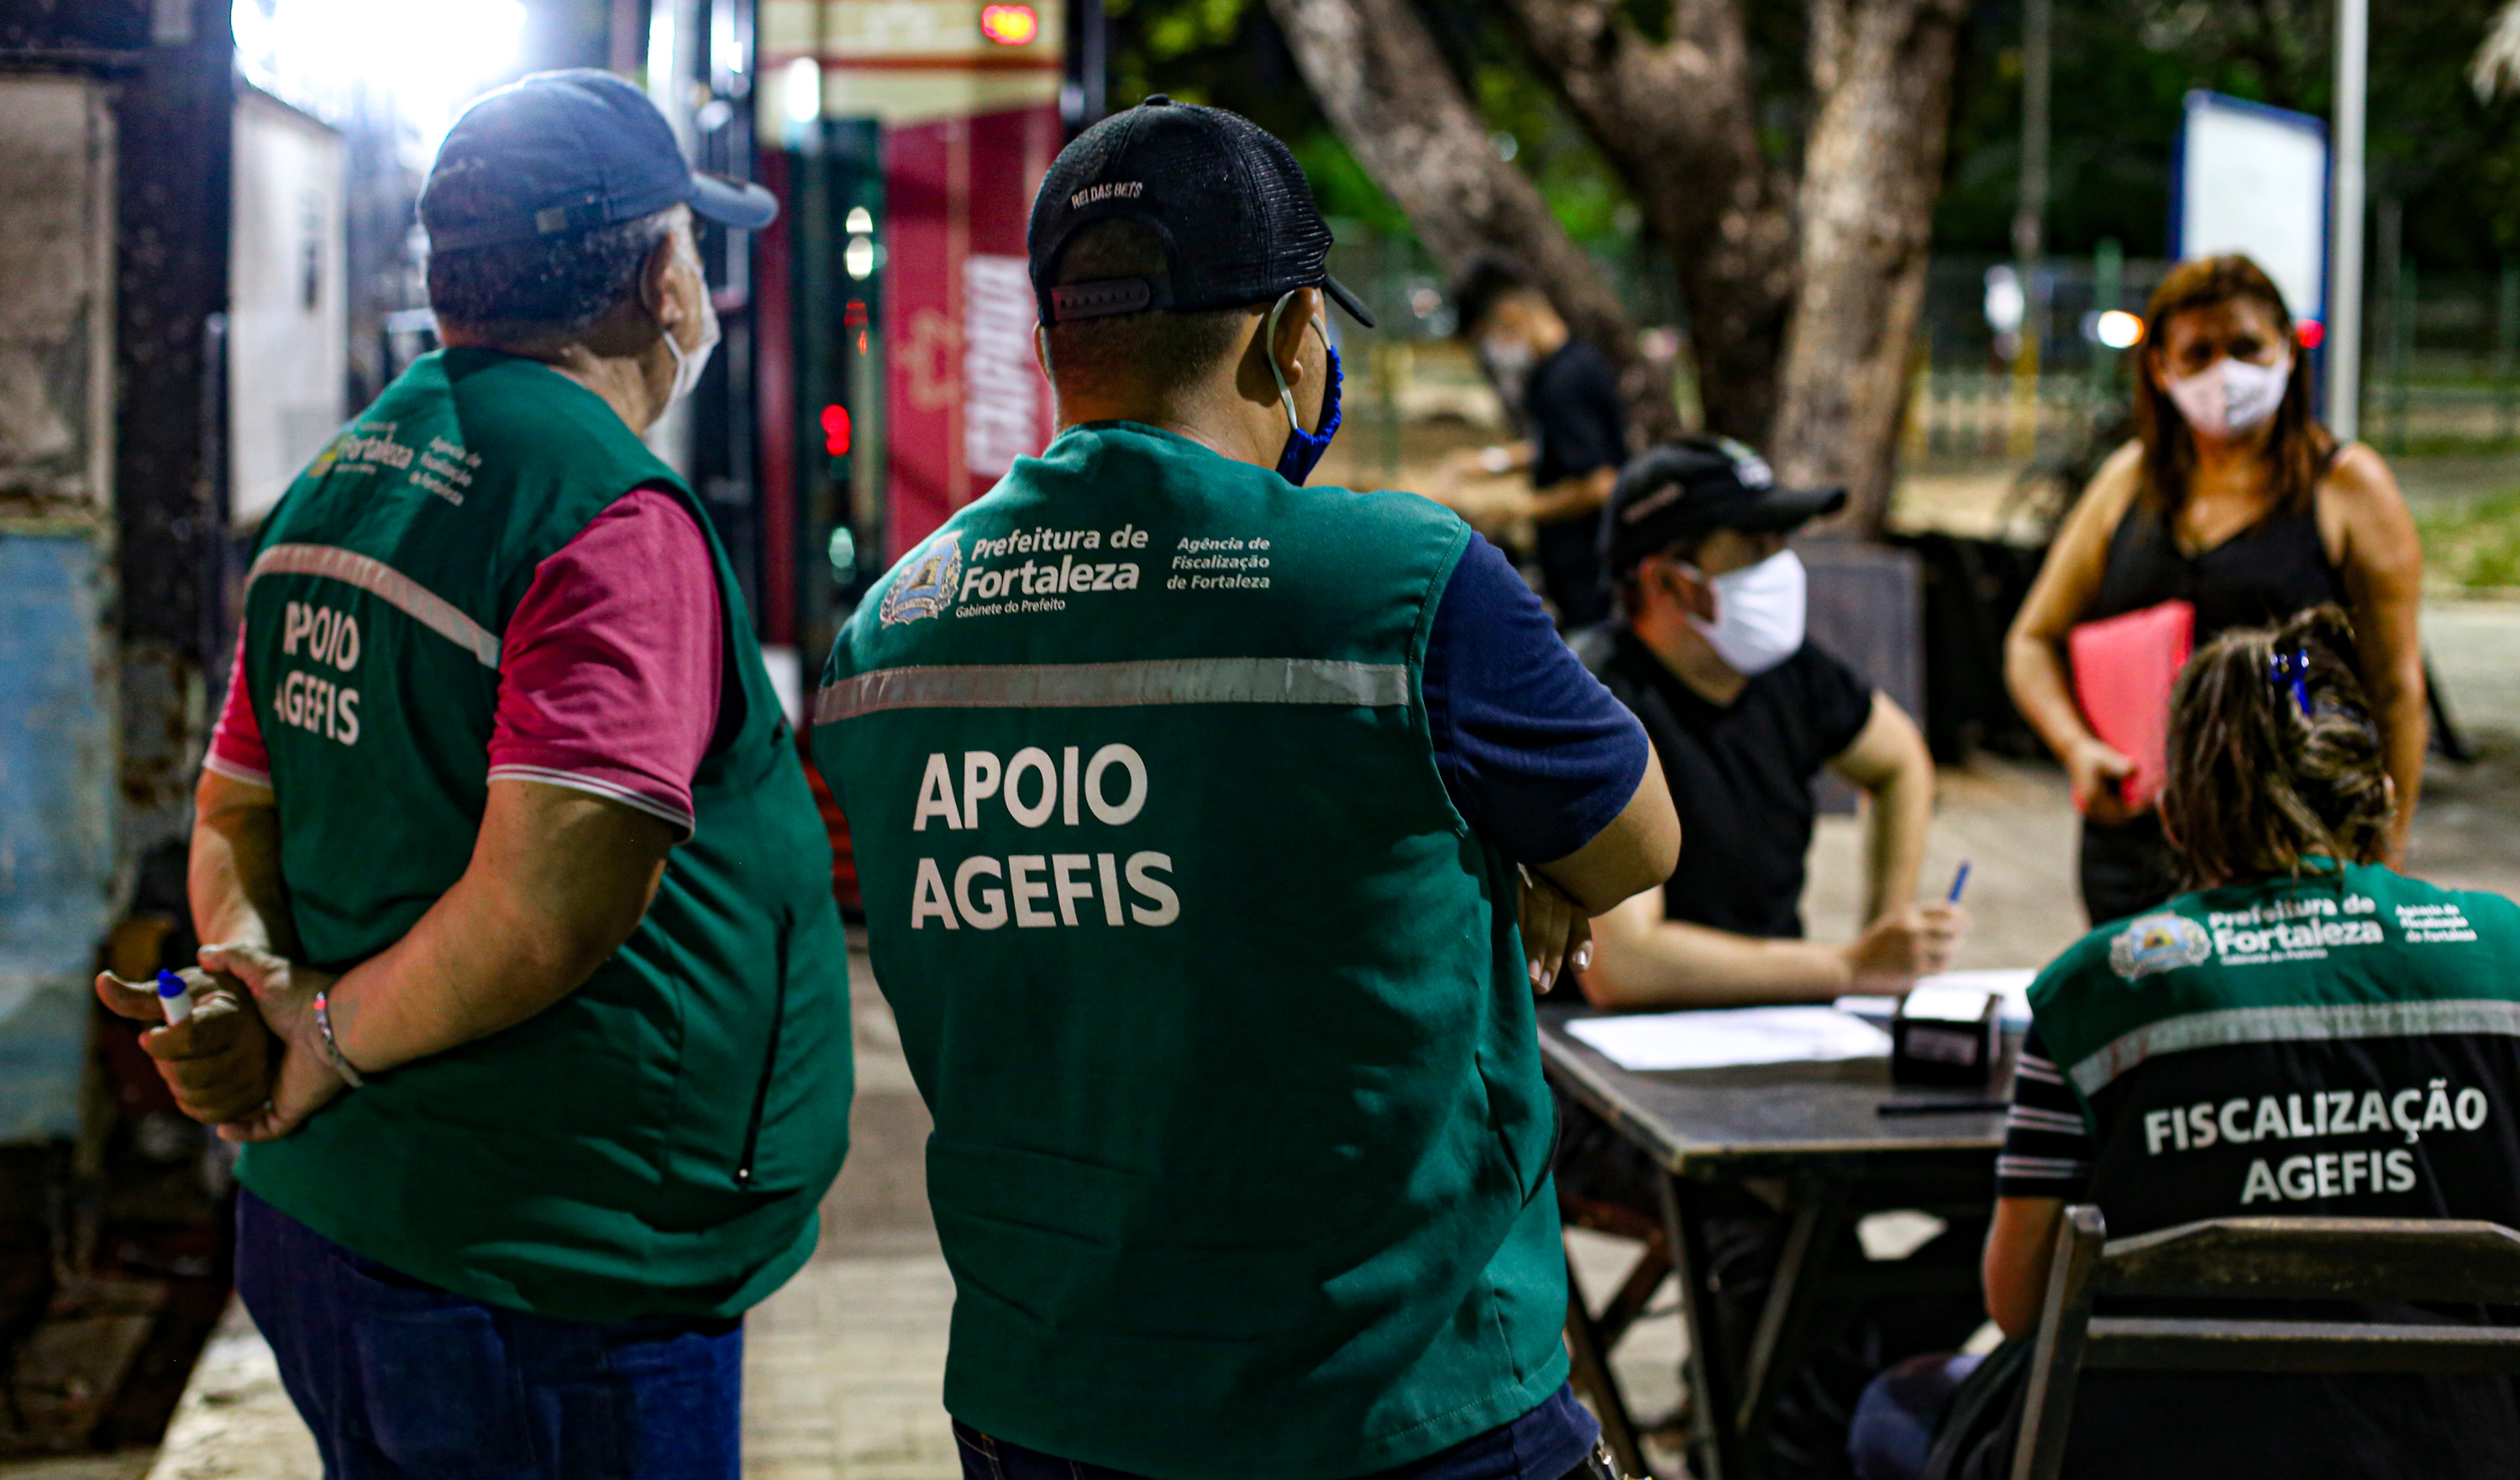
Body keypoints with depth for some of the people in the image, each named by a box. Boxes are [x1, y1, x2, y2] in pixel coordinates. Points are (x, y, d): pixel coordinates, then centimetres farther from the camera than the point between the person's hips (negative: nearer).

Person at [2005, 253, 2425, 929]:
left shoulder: (2348, 486, 1)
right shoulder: (2131, 480, 12)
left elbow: (2396, 689, -2)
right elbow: (2033, 642, 15)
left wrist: (2384, 867, -6)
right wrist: (2077, 747, -4)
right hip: (2131, 840, 4)